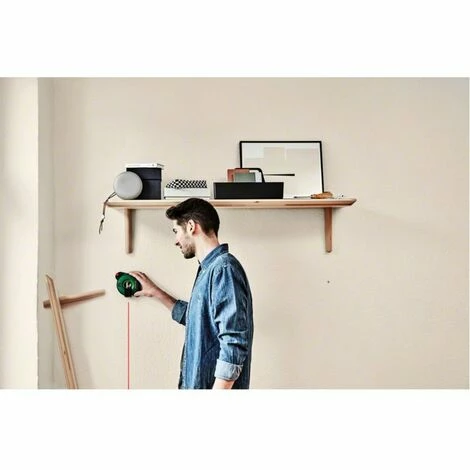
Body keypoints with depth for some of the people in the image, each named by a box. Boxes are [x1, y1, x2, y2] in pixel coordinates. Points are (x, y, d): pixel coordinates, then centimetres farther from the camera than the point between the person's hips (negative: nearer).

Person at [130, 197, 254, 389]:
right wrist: (156, 293, 27)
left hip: (214, 385, -9)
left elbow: (235, 344, -24)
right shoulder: (208, 269, 10)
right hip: (197, 383, 9)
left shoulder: (224, 269, -19)